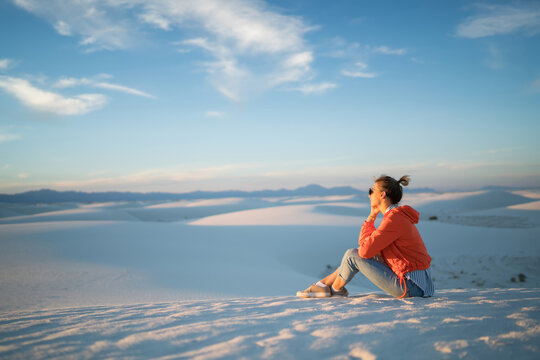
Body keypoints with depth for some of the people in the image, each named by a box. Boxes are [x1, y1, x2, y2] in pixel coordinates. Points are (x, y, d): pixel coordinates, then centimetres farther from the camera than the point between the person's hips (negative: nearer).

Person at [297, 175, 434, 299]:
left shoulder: (394, 218, -19)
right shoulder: (398, 214, 13)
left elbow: (365, 250, -20)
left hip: (411, 287, -10)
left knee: (352, 255, -4)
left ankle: (335, 289, 23)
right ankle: (323, 284, 22)